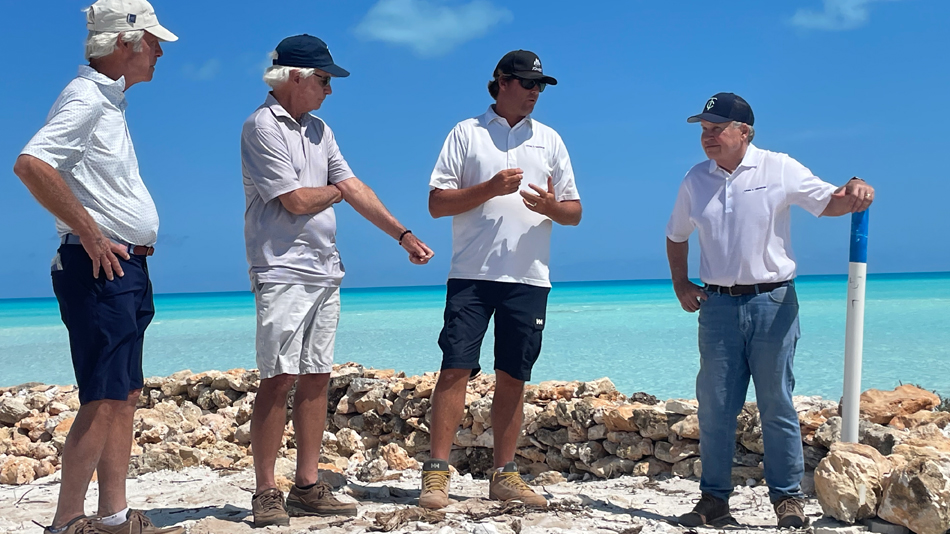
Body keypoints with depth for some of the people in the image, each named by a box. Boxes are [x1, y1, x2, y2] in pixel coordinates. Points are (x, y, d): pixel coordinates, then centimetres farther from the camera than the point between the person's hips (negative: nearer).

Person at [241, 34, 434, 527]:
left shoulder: (318, 130, 16)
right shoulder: (262, 127, -8)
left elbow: (355, 189, 13)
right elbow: (296, 200, -14)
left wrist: (403, 235, 8)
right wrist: (333, 191, 5)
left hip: (324, 271, 8)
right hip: (283, 270, -8)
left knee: (316, 378, 7)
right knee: (279, 379, -8)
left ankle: (307, 488, 13)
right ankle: (266, 493, 0)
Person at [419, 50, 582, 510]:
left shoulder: (550, 140, 16)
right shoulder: (466, 133, 6)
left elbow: (574, 212, 15)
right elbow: (437, 203, -1)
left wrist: (551, 206, -8)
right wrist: (491, 188, -13)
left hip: (528, 277, 3)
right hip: (472, 273, -3)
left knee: (512, 377, 6)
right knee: (456, 368, -8)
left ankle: (504, 476, 14)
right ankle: (436, 474, -4)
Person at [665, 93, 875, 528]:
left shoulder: (780, 169, -2)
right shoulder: (695, 181, 8)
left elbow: (828, 203, -1)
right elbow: (676, 236, 20)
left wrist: (853, 193, -24)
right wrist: (681, 286, 11)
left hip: (772, 301, -3)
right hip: (717, 305, 3)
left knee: (776, 404, 2)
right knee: (714, 406, 5)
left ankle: (787, 496, 14)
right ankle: (713, 499, 15)